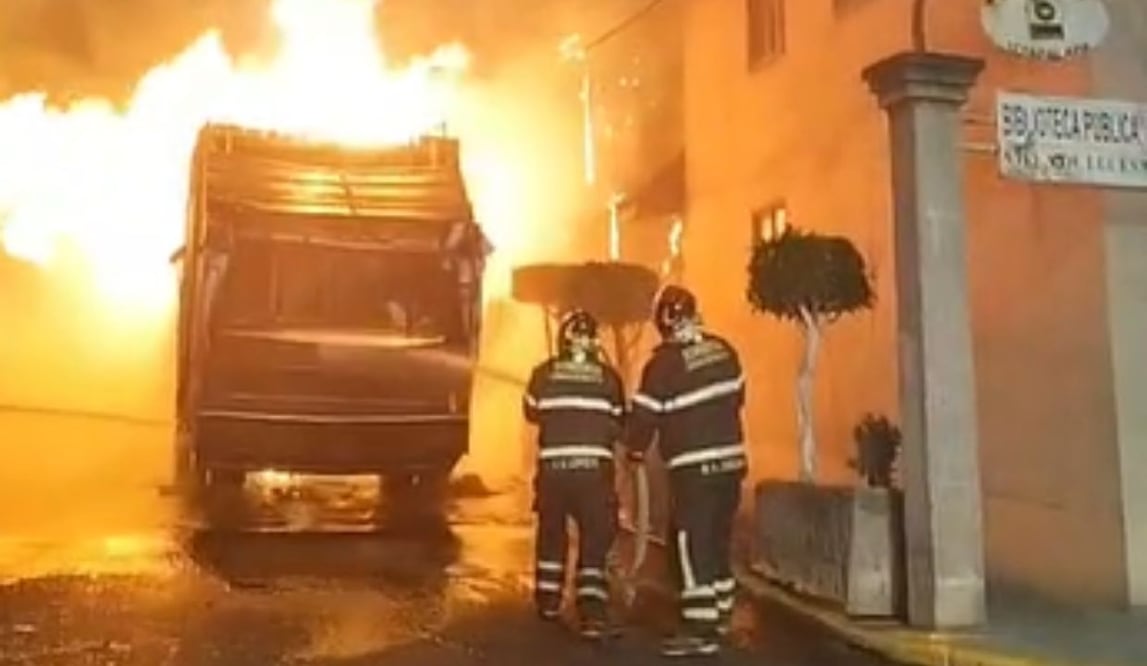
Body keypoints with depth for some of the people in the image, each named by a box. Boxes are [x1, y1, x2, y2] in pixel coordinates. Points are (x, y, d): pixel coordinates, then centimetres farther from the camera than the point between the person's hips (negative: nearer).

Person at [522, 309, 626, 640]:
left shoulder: (544, 373, 0)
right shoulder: (609, 377, 0)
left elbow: (532, 412, 17)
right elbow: (617, 427, 8)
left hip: (553, 466, 1)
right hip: (595, 467, -1)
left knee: (551, 532, 19)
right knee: (595, 539, 3)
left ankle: (549, 600, 30)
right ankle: (593, 613, -6)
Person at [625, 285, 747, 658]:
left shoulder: (664, 363, -15)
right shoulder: (724, 350, 3)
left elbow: (646, 413, -7)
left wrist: (635, 450, 10)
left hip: (694, 468, -7)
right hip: (731, 461, 7)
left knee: (692, 545, -4)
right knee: (718, 541, 17)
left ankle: (700, 630, -6)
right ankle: (719, 617, 28)